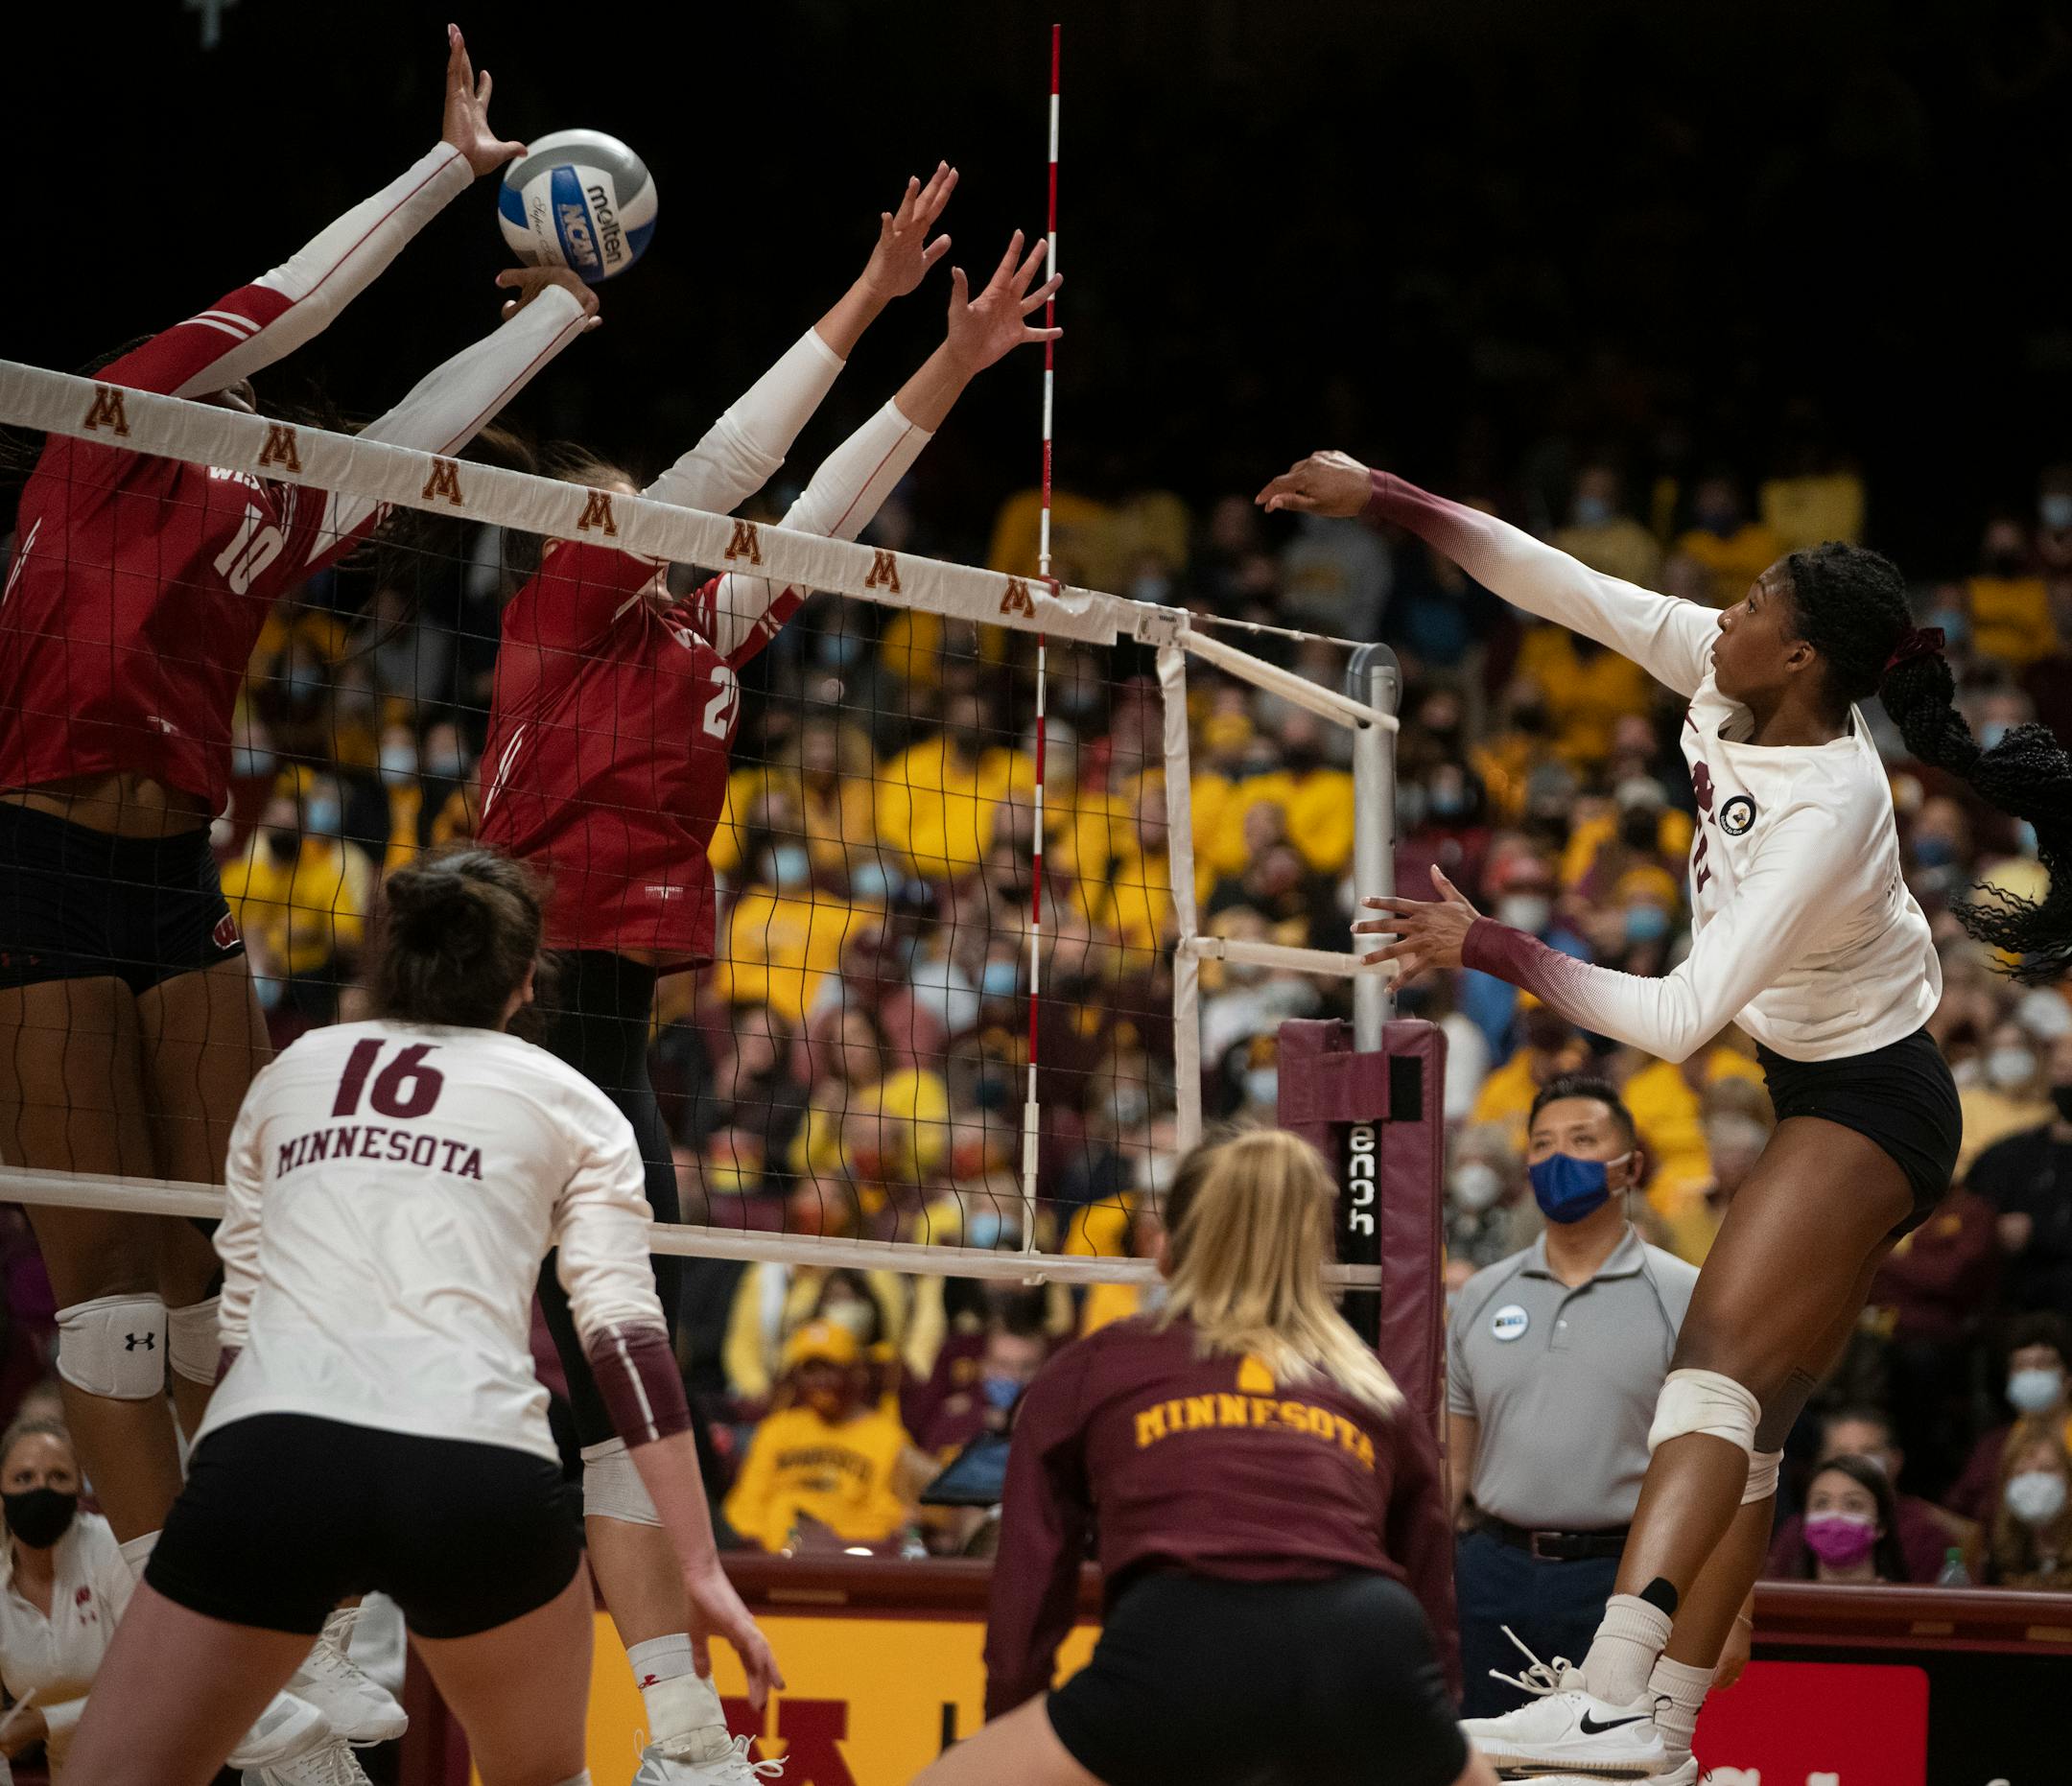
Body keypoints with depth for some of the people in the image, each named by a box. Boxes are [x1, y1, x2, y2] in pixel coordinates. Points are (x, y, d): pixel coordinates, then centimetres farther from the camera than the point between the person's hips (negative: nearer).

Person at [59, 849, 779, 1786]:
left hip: (268, 1459, 1)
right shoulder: (569, 1102, 17)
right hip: (479, 1470, -1)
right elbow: (626, 1335, 7)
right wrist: (702, 1569, 6)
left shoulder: (288, 1075, 24)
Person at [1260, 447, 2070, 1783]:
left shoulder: (1825, 811, -29)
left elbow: (1677, 1018, -32)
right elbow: (1561, 585, 1)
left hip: (1865, 1109, -10)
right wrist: (1382, 498, -3)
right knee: (1749, 1428, 6)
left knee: (1720, 1365, -25)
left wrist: (1487, 947, -26)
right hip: (1825, 1091, 10)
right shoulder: (1726, 682, -6)